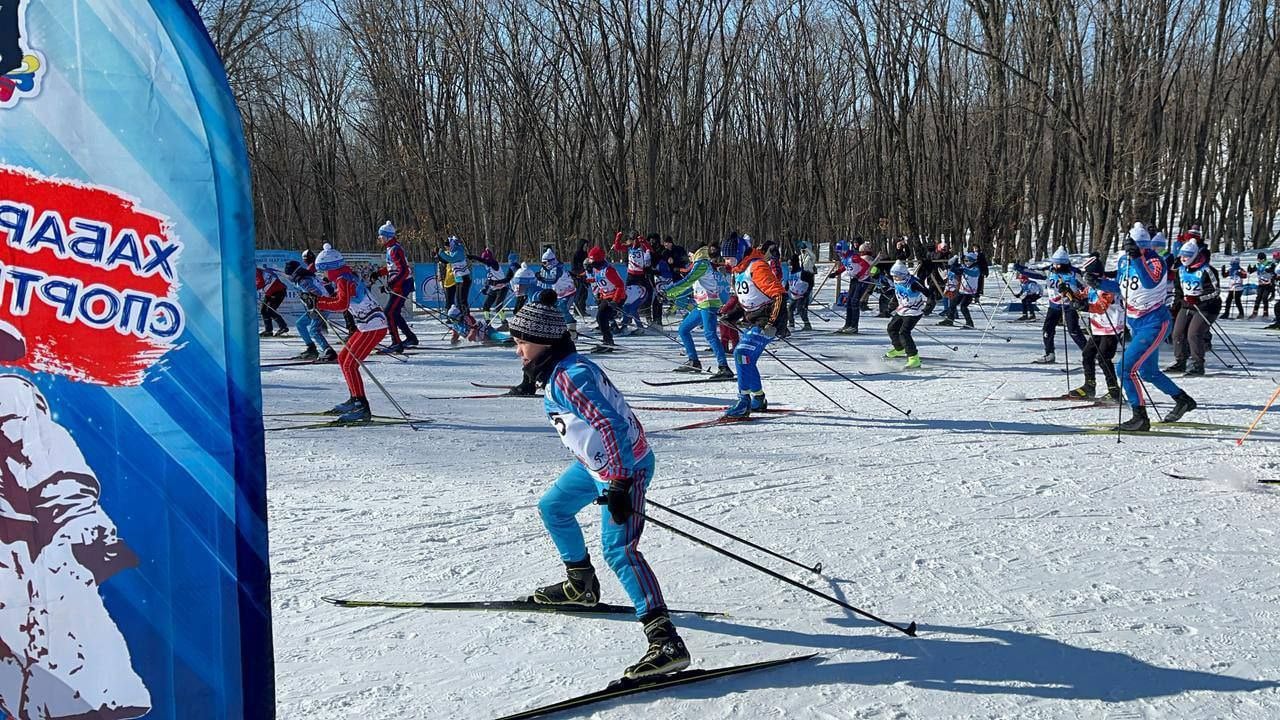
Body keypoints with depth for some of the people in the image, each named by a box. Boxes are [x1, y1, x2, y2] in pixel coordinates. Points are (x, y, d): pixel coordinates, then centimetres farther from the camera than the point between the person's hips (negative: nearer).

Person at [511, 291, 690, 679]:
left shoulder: (569, 376, -25)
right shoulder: (556, 371, 6)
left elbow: (611, 425, -32)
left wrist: (618, 485, -33)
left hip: (624, 466, -11)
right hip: (595, 462, 11)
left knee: (618, 549, -21)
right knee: (552, 508, 26)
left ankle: (667, 642, -24)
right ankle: (581, 584, 44)